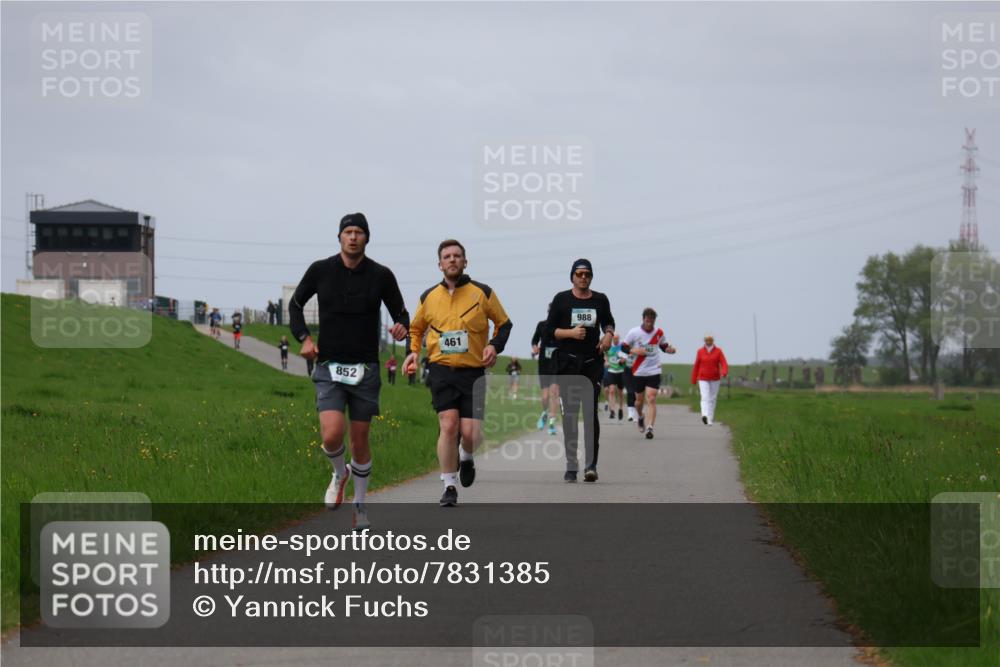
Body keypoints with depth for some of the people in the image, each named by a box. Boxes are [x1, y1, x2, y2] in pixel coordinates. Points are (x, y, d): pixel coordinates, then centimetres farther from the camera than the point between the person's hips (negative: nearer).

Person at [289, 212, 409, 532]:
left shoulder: (381, 275, -1)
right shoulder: (320, 270, -1)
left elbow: (400, 312, 8)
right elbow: (295, 304, 14)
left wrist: (402, 327, -16)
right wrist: (304, 338, -2)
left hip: (366, 370, 1)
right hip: (329, 367, 0)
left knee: (360, 441, 6)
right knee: (332, 436, -17)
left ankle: (360, 503, 25)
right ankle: (340, 474, 16)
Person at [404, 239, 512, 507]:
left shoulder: (483, 293, 3)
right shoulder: (429, 297, 8)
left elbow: (504, 323, 12)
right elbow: (416, 328, 23)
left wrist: (495, 345, -6)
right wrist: (413, 351, 5)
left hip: (473, 372, -1)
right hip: (441, 371, 1)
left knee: (470, 433, -8)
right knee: (448, 424, -14)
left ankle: (466, 458, 30)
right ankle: (449, 487, -3)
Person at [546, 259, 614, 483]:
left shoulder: (600, 300, 10)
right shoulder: (562, 300, 3)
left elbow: (608, 321, 27)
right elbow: (549, 330, 2)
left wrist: (608, 334, 5)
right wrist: (571, 332, -14)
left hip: (593, 361, 1)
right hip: (568, 363, -1)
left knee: (590, 412, -8)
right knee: (570, 413, 1)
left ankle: (591, 464, -9)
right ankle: (571, 465, 7)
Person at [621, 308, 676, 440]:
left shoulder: (659, 333, 1)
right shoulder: (634, 332, -6)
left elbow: (663, 346, 16)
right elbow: (623, 347, 0)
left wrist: (669, 349, -7)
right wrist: (634, 351, -19)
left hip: (654, 371, 0)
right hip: (638, 372, 0)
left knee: (651, 400, -14)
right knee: (639, 400, 13)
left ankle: (649, 428, -21)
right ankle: (641, 417, 46)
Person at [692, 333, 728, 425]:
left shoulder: (718, 351, -2)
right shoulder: (700, 352, -1)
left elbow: (724, 364, -11)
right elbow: (696, 366, 3)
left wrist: (724, 373, -31)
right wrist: (693, 381, 4)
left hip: (714, 379, 1)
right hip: (703, 379, -1)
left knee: (712, 399, 8)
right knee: (705, 398, -17)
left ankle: (710, 419, 21)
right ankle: (705, 416, -36)